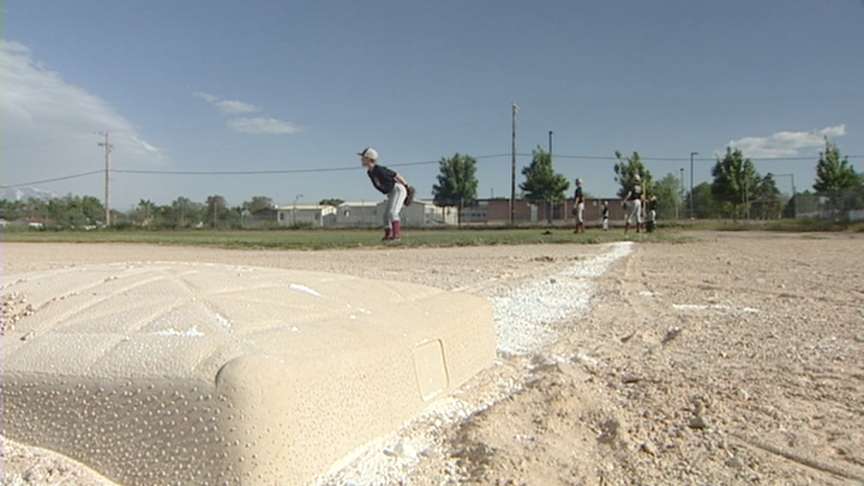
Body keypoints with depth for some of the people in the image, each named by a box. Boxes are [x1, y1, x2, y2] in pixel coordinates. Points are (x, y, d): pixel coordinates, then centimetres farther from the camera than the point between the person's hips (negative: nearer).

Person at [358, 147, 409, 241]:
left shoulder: (379, 169, -23)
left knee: (392, 212, -21)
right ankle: (388, 235, 20)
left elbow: (396, 176, -18)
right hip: (391, 193, 10)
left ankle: (397, 234, -24)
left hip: (398, 189, -10)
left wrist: (407, 187, -11)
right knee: (386, 214, 11)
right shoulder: (369, 172, 4)